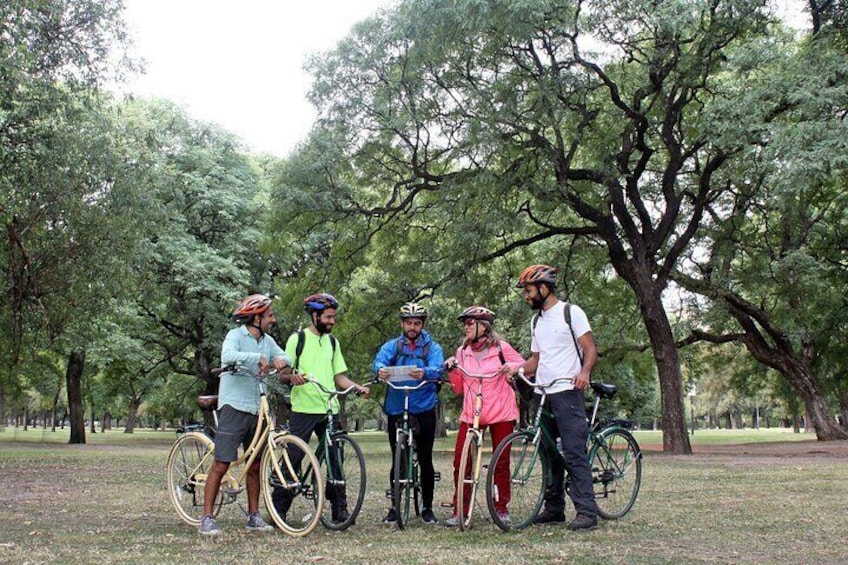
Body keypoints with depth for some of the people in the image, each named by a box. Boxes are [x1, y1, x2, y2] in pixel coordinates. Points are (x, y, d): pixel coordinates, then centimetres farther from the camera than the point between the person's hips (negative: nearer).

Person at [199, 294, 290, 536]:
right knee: (222, 464, -8)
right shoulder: (236, 335, -7)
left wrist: (280, 360, -15)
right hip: (234, 407, -7)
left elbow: (286, 357, 7)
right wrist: (257, 357, -34)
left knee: (255, 465, 10)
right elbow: (228, 356, -26)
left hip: (257, 409, 7)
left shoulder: (267, 341, 14)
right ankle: (206, 518, -3)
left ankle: (253, 516, 19)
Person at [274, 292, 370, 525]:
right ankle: (278, 509, 6)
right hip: (303, 409, -4)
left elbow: (339, 376, 16)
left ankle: (340, 509, 9)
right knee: (293, 458, -4)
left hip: (329, 410, 4)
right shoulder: (297, 339, 1)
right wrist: (292, 377, -24)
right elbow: (282, 376, -1)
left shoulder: (332, 342, 16)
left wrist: (358, 388, -2)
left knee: (336, 459, 2)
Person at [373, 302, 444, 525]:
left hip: (424, 409, -1)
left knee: (425, 460, 2)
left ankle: (427, 507, 14)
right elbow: (380, 361, -11)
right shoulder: (392, 346, 9)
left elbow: (437, 369, -14)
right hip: (396, 409, 1)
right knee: (397, 460, 6)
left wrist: (424, 373, -38)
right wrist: (381, 370, -36)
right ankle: (395, 506, 18)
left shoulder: (432, 347, 5)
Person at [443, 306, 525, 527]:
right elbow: (458, 388, 10)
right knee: (460, 461, -6)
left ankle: (502, 507, 17)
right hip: (471, 413, 3)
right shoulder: (462, 352, 10)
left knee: (501, 462, 4)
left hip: (501, 412, -2)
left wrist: (512, 367, -16)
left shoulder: (501, 347, 1)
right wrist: (451, 370, -7)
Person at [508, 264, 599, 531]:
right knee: (548, 453, 9)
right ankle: (554, 507, 17)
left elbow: (590, 349, -7)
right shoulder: (537, 321, 19)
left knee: (574, 453, -11)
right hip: (542, 394, 8)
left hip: (567, 392, -8)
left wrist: (584, 372, -26)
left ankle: (587, 511, -10)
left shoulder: (571, 313, -3)